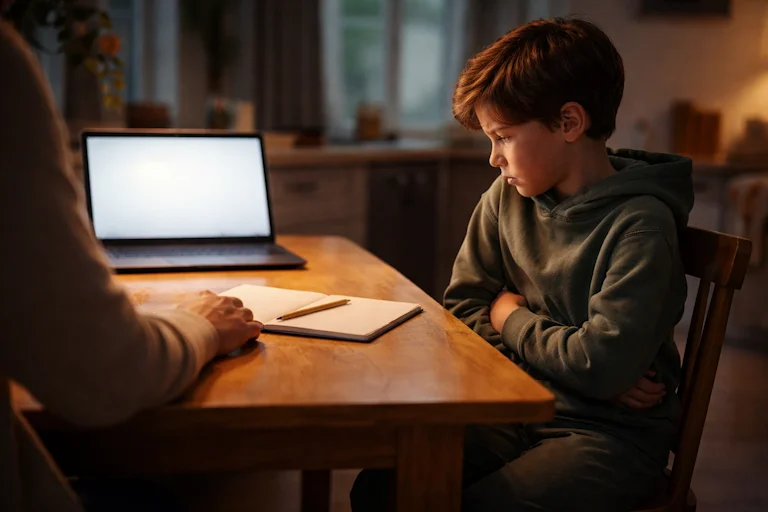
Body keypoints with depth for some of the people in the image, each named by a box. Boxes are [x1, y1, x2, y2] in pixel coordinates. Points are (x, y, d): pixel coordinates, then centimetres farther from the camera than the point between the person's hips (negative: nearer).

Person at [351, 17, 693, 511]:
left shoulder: (638, 225, -16)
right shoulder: (507, 198, 4)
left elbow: (602, 367, -23)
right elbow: (464, 307, 7)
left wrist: (511, 318, -4)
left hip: (611, 433, -5)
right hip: (518, 411, 5)